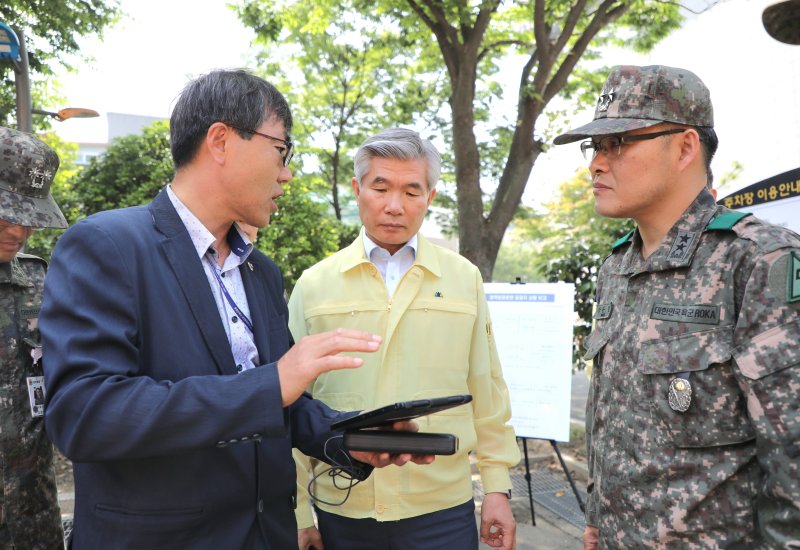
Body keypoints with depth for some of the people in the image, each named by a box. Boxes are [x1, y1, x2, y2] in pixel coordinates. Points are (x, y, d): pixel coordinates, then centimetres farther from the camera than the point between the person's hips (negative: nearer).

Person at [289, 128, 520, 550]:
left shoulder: (464, 280, 1)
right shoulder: (313, 286, -2)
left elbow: (487, 393, 4)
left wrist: (497, 487, 3)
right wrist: (298, 512, 1)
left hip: (444, 512, 1)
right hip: (341, 513, 0)